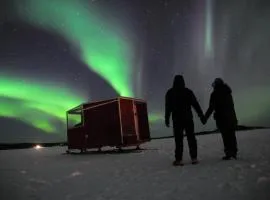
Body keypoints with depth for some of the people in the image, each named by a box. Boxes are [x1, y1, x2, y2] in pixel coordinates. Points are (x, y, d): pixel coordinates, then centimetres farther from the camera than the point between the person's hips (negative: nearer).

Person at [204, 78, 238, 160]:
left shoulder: (215, 94, -8)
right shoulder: (228, 93, 13)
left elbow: (211, 107, -12)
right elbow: (231, 105, 15)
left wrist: (205, 117, -7)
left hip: (222, 118, -6)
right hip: (231, 117, 6)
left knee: (226, 136, -3)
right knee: (232, 135, 13)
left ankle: (229, 153, -2)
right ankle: (234, 152, 19)